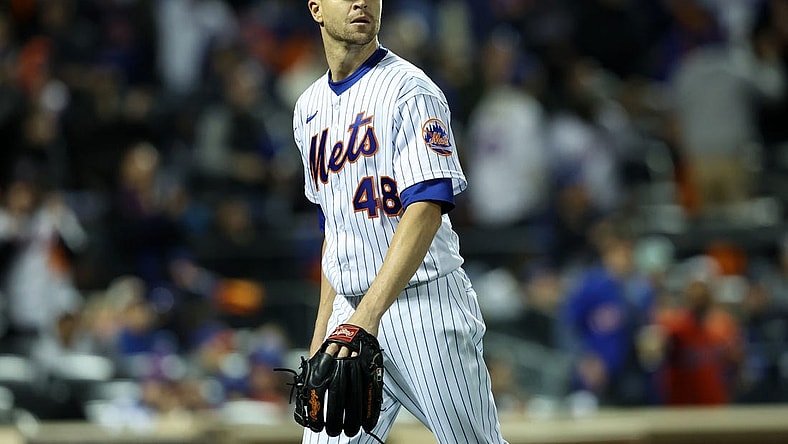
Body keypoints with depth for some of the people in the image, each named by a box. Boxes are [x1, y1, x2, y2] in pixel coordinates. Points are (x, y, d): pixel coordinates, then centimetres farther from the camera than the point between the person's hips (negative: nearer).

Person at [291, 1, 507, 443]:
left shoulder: (409, 90, -9)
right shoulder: (310, 108, 14)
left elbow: (426, 209, -22)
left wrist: (368, 314, -31)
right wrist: (320, 333, 17)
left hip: (426, 303, -6)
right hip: (351, 311, 7)